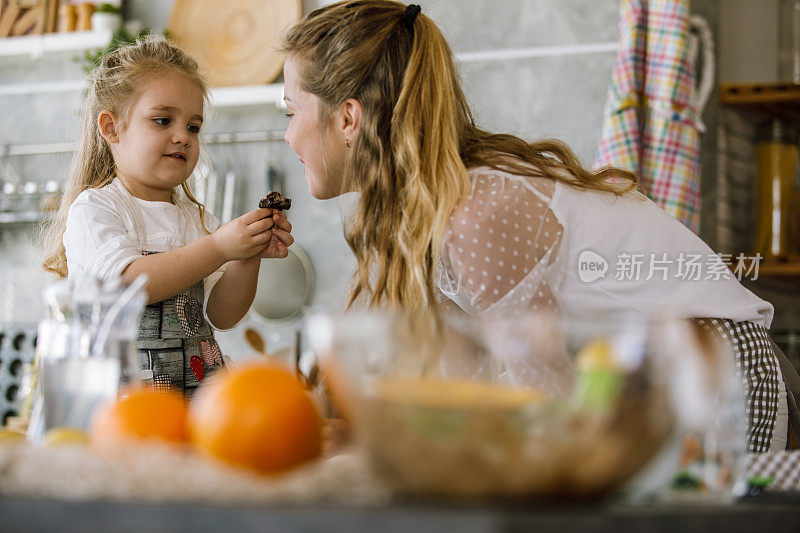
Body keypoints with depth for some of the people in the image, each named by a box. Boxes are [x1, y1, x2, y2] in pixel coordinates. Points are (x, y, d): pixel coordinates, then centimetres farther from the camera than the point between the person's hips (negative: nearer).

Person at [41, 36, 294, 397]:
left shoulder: (196, 217, 16)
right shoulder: (93, 208, -1)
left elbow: (220, 315, 11)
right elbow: (127, 284, -17)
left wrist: (248, 260, -6)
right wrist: (219, 248, -18)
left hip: (197, 382, 5)